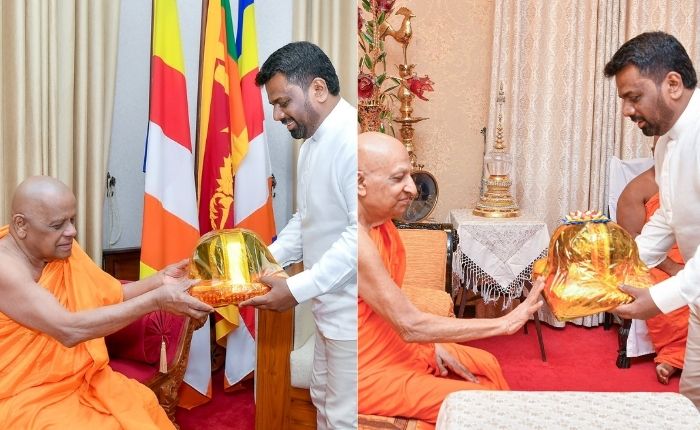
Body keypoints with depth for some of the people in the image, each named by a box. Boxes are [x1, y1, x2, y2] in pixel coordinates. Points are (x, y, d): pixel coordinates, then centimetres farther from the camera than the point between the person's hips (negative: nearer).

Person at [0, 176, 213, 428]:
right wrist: (156, 300, -32)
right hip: (26, 397, -6)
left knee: (144, 407, -12)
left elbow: (112, 295, 7)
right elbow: (69, 330, -30)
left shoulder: (63, 248, 2)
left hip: (81, 377, 7)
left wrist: (160, 280, -10)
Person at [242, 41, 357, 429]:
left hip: (351, 312, -10)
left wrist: (297, 288, -24)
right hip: (329, 306, 10)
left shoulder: (353, 140, -22)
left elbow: (360, 234, -27)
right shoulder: (313, 142, 11)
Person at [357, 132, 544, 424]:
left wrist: (432, 345, 0)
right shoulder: (356, 240, -30)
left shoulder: (380, 222, 1)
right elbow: (409, 325, -28)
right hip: (369, 373, -9)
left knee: (486, 365, 18)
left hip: (396, 345, 9)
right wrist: (505, 323, -23)